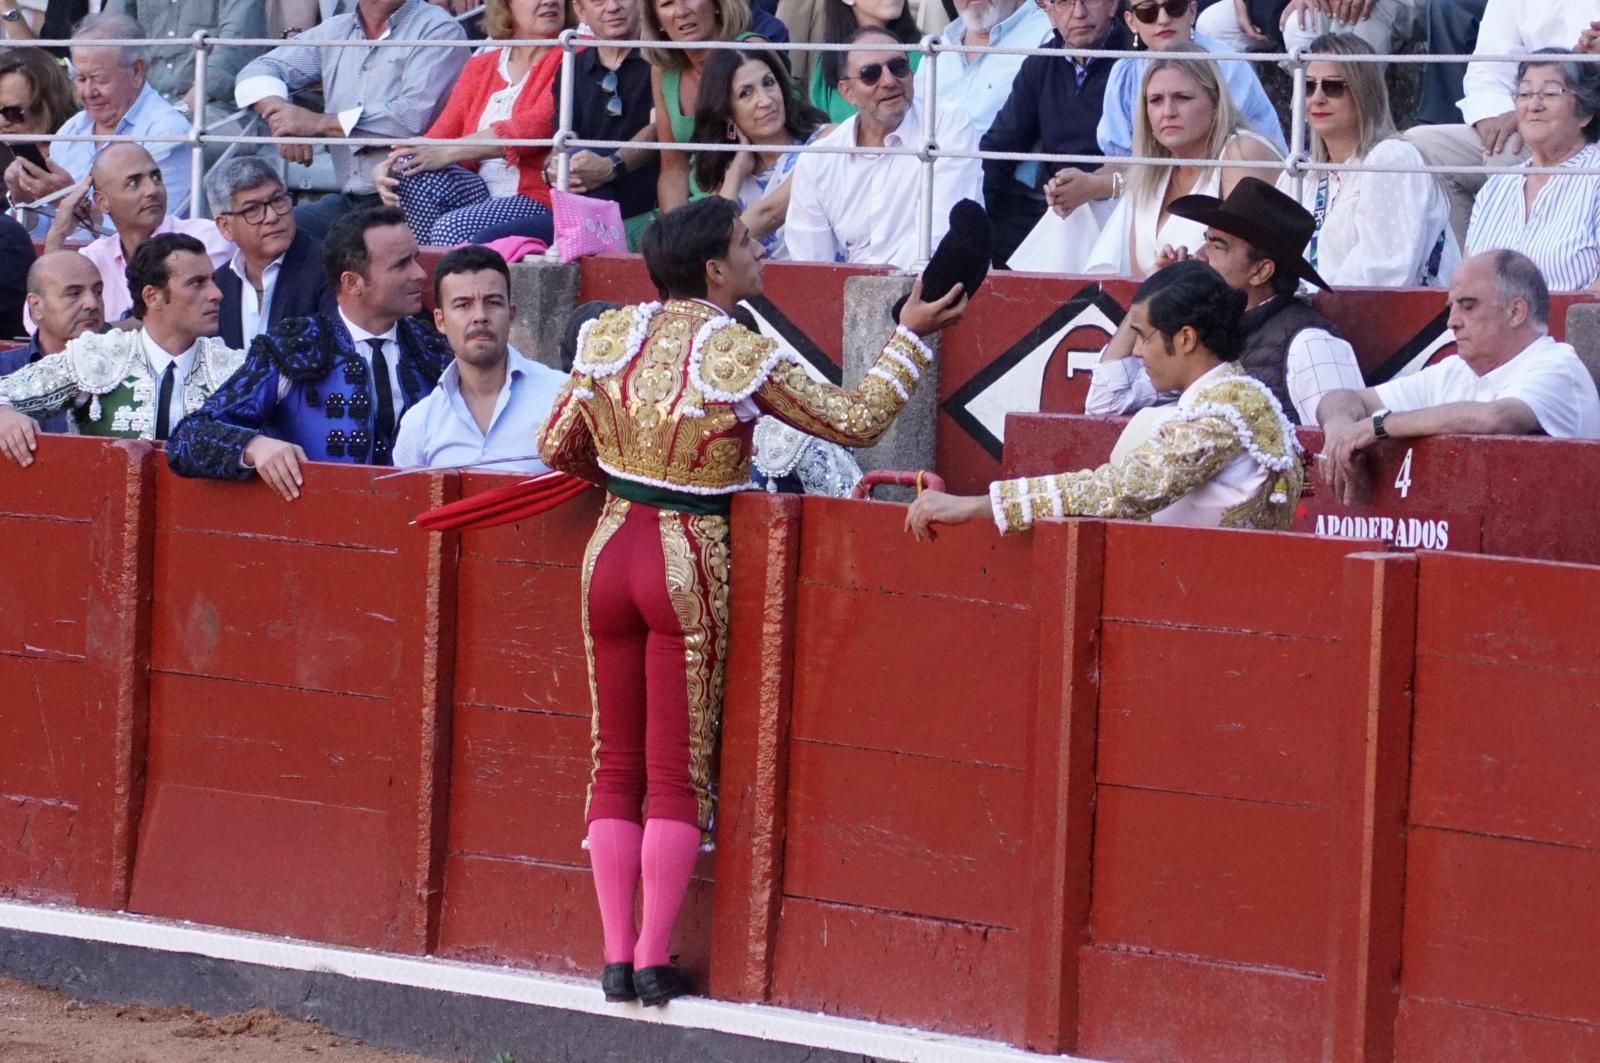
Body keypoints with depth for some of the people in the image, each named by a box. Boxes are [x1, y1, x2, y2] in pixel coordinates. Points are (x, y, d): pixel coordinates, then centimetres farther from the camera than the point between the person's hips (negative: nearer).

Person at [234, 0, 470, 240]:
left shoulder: (437, 29, -4)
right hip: (348, 201, 6)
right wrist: (285, 120, -6)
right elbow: (259, 71, 17)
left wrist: (319, 123, -12)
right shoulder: (335, 31, 15)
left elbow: (414, 118, -18)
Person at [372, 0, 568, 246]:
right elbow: (443, 132, 10)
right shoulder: (480, 67, 19)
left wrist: (448, 152, -19)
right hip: (480, 190, 5)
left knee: (451, 230, -30)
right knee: (413, 172, -22)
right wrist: (388, 166, -12)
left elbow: (539, 126, -14)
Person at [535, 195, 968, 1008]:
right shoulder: (745, 359, -13)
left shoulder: (609, 337, -1)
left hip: (611, 550, 4)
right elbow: (856, 422, -5)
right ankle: (654, 960, 3)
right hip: (689, 566, -4)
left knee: (617, 765, 10)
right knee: (677, 773, 4)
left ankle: (617, 955, 8)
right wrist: (911, 335, 5)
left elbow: (557, 446, 7)